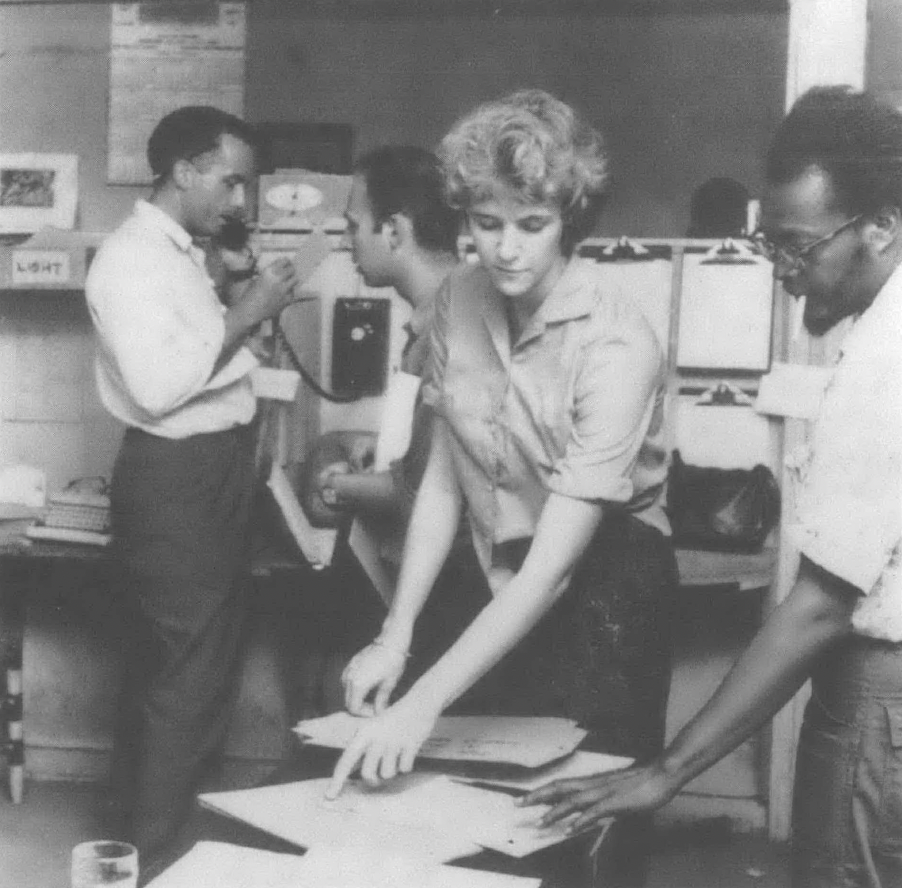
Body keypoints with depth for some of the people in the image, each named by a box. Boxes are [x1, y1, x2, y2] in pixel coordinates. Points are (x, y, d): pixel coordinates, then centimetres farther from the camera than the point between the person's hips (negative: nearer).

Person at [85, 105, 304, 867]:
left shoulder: (180, 253, 16)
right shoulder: (132, 257, -14)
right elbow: (158, 385, -26)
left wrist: (251, 315, 9)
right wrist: (245, 313, -20)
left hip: (210, 472, 10)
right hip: (175, 480, -10)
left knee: (168, 664, 18)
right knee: (194, 675, -5)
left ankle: (145, 827, 32)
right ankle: (156, 852, 7)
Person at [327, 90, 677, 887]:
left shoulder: (616, 347, -25)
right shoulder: (460, 299, -6)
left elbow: (553, 565, -28)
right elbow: (443, 479, 0)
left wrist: (424, 703, -32)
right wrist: (394, 636, -8)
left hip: (601, 596, -5)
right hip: (502, 594, 5)